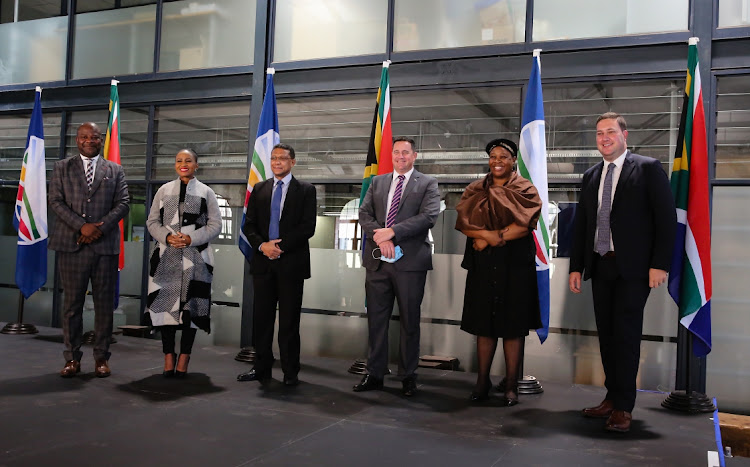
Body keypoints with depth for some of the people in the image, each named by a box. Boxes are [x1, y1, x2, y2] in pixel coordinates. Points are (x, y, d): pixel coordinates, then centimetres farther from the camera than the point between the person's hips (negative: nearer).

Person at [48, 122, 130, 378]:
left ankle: (101, 357, 10)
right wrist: (82, 226, -11)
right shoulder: (62, 168, 12)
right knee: (72, 302, 2)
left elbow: (123, 204, 5)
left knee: (104, 303, 2)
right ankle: (72, 358, 11)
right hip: (71, 244, 0)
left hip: (105, 245, 0)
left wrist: (100, 227, -10)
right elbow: (56, 201, 2)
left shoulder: (115, 170, 13)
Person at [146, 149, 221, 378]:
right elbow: (152, 221, 11)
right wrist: (167, 237, -8)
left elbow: (215, 224, 3)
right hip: (166, 257, 2)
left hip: (195, 258, -1)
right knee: (166, 304, -1)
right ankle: (169, 357, 8)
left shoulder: (206, 192, 8)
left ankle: (184, 358, 6)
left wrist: (192, 239, -11)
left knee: (190, 305, -1)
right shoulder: (164, 190, 14)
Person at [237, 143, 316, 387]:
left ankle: (290, 373, 11)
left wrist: (280, 246, -14)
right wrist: (262, 245, -9)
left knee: (289, 320, 2)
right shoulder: (259, 189, 14)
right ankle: (262, 369, 18)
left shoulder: (305, 190, 3)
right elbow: (249, 224, 9)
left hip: (292, 263, -3)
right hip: (263, 262, 3)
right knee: (261, 318, 7)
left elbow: (308, 227, -6)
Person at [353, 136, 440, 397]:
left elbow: (428, 216, -11)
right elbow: (364, 213, 7)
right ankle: (374, 374, 17)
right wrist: (379, 236, -12)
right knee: (376, 319, 8)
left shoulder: (427, 184, 4)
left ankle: (408, 377, 17)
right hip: (378, 261, 4)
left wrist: (391, 232, -17)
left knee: (410, 322, 6)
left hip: (410, 261, -3)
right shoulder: (377, 182, 16)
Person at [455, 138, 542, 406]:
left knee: (512, 325, 0)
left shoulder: (525, 190, 5)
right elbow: (464, 223, 1)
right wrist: (489, 234, -17)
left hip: (515, 264, -2)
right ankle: (483, 381, 12)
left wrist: (488, 238, -10)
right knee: (484, 324, 4)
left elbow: (525, 224, -9)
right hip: (482, 265, 2)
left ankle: (511, 385, 8)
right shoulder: (475, 191, 13)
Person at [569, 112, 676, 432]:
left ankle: (623, 407, 5)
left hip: (633, 267, -5)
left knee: (626, 334, -4)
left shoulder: (648, 169, -1)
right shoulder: (591, 176, 15)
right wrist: (576, 267, 10)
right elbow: (582, 224, 15)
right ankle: (613, 397, 20)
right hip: (600, 266, 5)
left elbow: (666, 219, -6)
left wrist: (660, 264, -12)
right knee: (606, 334, 9)